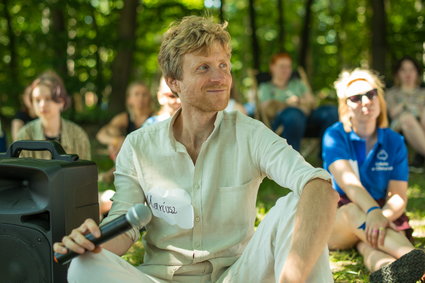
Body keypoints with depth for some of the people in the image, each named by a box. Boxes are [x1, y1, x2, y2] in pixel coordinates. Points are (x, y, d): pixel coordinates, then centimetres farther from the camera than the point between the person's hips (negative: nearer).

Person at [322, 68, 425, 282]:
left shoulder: (395, 142, 1)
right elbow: (347, 180, -25)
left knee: (370, 244, -36)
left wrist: (382, 217, -33)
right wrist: (372, 212, -46)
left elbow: (399, 196, -8)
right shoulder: (335, 136, -6)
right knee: (354, 211, -39)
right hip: (337, 221, -2)